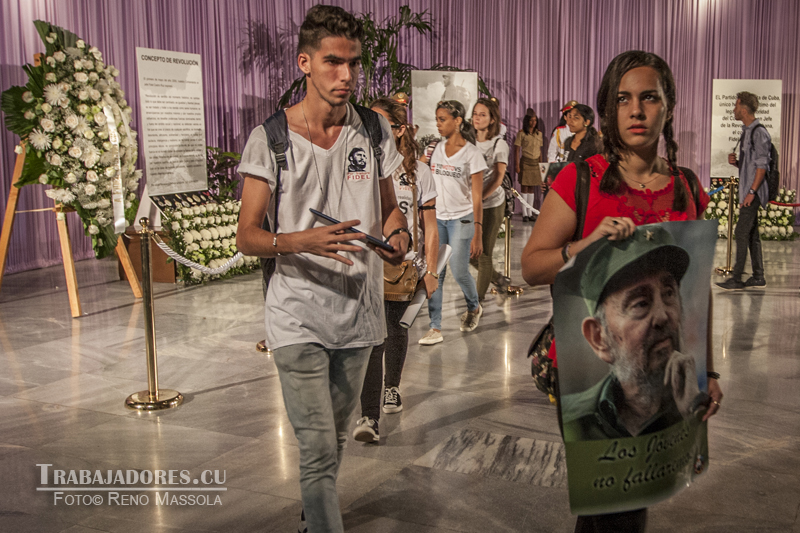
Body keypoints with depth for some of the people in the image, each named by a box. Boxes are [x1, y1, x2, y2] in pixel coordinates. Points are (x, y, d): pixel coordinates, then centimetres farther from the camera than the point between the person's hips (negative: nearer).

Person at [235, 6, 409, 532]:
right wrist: (303, 240, -30)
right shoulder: (270, 139, -8)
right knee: (319, 451, -9)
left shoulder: (375, 130, 4)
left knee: (335, 439, 21)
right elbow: (247, 236, -9)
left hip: (360, 310, 5)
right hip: (299, 317, -4)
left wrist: (398, 233, -10)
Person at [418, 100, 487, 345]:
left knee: (459, 271, -4)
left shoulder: (472, 153, -7)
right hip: (436, 217, 4)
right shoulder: (435, 149, 6)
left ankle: (474, 308, 28)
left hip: (461, 218, -4)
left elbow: (477, 197, -9)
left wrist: (478, 234, -12)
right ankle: (435, 328, 4)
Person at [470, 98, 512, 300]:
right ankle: (499, 279, 30)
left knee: (483, 253, -1)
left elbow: (497, 178, -12)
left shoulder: (499, 144, -5)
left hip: (492, 204, -5)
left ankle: (478, 300, 12)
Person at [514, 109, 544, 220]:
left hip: (536, 163, 5)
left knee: (532, 188, 8)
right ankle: (524, 214, 1)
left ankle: (530, 213, 13)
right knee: (524, 187, -3)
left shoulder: (539, 134, 12)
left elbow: (540, 150, 16)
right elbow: (517, 149, -6)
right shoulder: (521, 133, -3)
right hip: (525, 162, -5)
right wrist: (517, 165, -12)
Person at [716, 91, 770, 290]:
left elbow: (762, 165, -17)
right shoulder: (747, 131, 17)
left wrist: (752, 191, -20)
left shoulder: (759, 132, -13)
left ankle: (737, 278, -10)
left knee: (742, 232, -11)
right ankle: (758, 277, 16)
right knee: (752, 233, 11)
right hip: (747, 190, 10)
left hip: (753, 192, -10)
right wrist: (736, 162, 4)